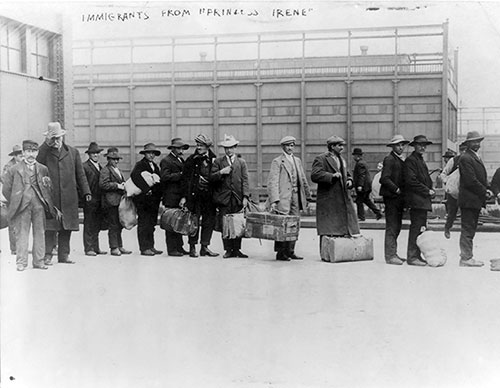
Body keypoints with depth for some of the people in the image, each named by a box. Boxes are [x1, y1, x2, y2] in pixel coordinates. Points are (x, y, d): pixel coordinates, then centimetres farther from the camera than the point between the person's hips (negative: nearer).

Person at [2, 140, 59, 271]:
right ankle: (21, 262, 6)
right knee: (21, 234, 0)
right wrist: (15, 203, 3)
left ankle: (39, 261, 14)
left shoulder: (43, 169, 10)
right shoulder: (14, 169, 5)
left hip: (39, 205, 2)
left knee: (40, 233, 5)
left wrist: (52, 207, 3)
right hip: (22, 206, -2)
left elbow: (49, 189, 11)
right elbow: (6, 189, 6)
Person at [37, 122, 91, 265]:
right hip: (50, 196, -3)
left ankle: (64, 255, 13)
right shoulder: (44, 151, 7)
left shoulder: (73, 152, 14)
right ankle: (47, 255, 0)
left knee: (67, 226, 5)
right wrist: (47, 144, -12)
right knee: (50, 226, -6)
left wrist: (86, 191, 8)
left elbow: (80, 174, 15)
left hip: (69, 196, 3)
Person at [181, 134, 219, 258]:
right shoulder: (191, 160, 1)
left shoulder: (213, 160, 6)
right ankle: (192, 247, 10)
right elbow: (185, 179, 0)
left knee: (209, 221, 4)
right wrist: (184, 196, -6)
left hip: (209, 195, 2)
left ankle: (204, 247, 14)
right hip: (194, 195, -2)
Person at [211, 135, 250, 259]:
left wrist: (245, 197, -5)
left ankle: (237, 249, 7)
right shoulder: (218, 162, 10)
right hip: (223, 198, -1)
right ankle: (228, 250, 6)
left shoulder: (241, 162, 13)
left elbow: (245, 180, 5)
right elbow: (212, 178, 3)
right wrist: (221, 172, -14)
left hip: (238, 199, 1)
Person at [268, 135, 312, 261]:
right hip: (283, 198, -6)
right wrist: (273, 200, -19)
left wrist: (307, 196, 19)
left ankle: (290, 252, 12)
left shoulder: (297, 161, 18)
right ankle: (280, 253, 3)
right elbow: (273, 182, -10)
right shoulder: (277, 161, -2)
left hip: (296, 197, 6)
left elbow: (303, 180, 22)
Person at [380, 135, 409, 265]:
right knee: (392, 227, -8)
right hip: (391, 197, -9)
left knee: (397, 227, 11)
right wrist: (396, 189, -16)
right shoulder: (389, 159, -9)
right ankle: (390, 256, -5)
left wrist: (403, 194, 10)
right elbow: (384, 179, -17)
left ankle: (393, 253, 18)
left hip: (399, 197, 9)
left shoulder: (401, 160, 19)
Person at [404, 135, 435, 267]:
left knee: (420, 227, 11)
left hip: (423, 200, 10)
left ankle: (417, 255, 16)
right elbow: (411, 180, -17)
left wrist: (431, 191, 8)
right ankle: (412, 257, -8)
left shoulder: (421, 161, 22)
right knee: (416, 227, -10)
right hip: (416, 199, -10)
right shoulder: (410, 160, -9)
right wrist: (427, 191, -13)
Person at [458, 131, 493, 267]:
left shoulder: (476, 157, 19)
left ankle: (466, 257, 19)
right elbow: (471, 181, -19)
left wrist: (487, 190, 4)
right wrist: (485, 192, -12)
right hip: (469, 200, -10)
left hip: (476, 200, 10)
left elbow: (481, 178, 22)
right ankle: (466, 258, -2)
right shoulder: (465, 158, -14)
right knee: (468, 230, -6)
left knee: (470, 230, 13)